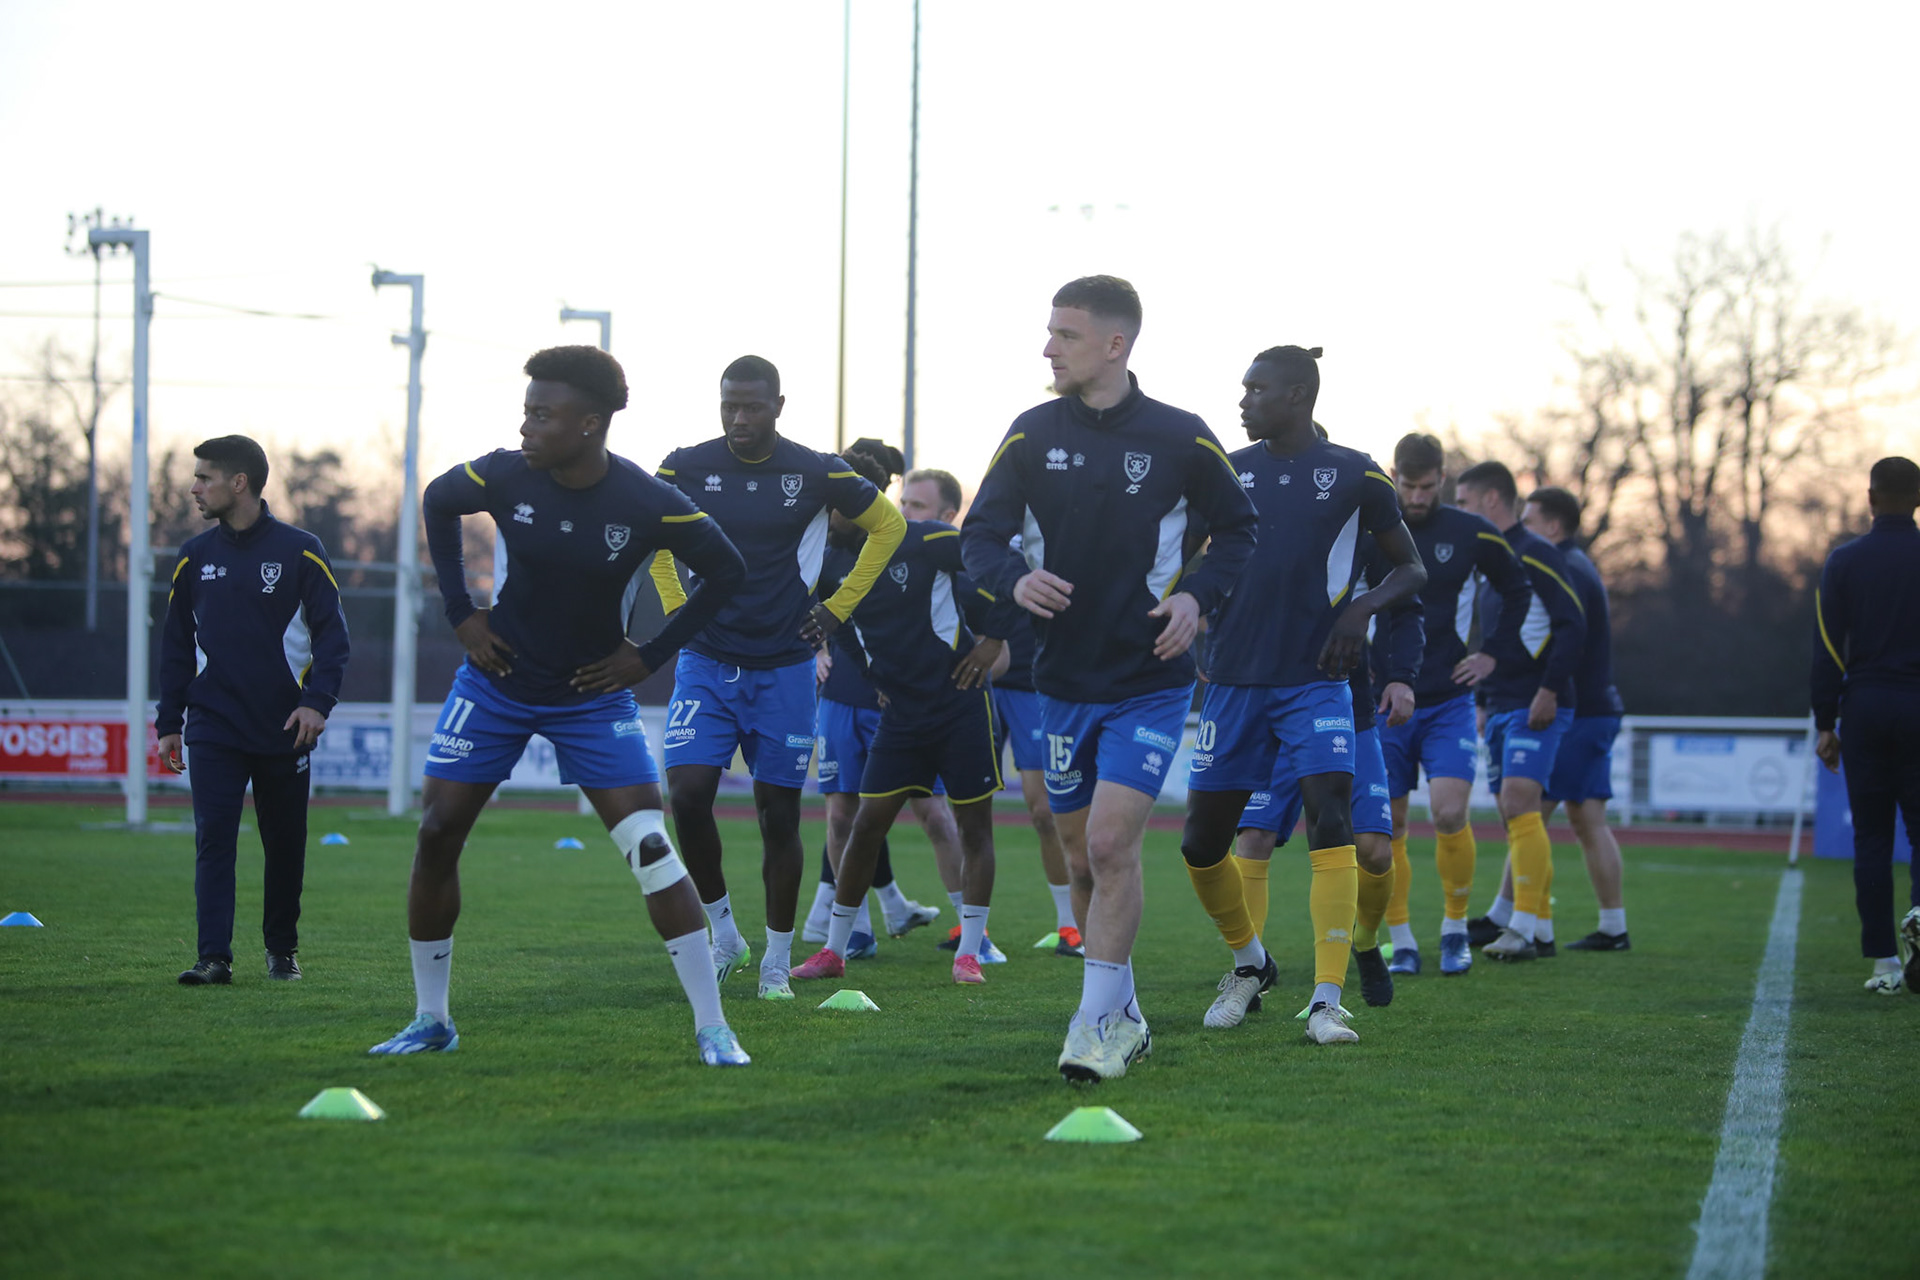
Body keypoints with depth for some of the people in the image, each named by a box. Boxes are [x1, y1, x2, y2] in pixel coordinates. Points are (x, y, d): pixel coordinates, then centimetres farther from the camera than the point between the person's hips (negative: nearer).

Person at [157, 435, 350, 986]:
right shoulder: (195, 557, 8)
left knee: (285, 845, 7)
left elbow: (331, 632, -1)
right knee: (214, 837, -11)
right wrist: (169, 723, 9)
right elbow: (176, 644, 14)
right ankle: (214, 957, -13)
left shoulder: (299, 550, -1)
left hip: (283, 730, -1)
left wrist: (317, 701, -14)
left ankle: (281, 949, 23)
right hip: (213, 728, 1)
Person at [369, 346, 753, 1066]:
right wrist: (460, 612, 2)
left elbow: (726, 572, -4)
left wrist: (650, 656, -7)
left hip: (593, 698, -2)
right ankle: (430, 1021, 15)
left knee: (652, 851, -13)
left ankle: (712, 1029, -6)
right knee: (436, 836, -1)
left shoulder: (649, 505, -19)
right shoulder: (505, 476, -14)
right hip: (496, 683, 2)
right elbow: (438, 504, 9)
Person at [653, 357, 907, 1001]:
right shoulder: (686, 469, -3)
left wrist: (838, 607, 5)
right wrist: (677, 611, 9)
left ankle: (777, 963, 14)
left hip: (783, 669, -1)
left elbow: (889, 525, 10)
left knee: (779, 813, 2)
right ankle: (723, 933, 4)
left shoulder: (817, 472, -6)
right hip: (706, 659, 1)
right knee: (687, 792, -15)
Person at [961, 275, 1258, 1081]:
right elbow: (978, 537, 1)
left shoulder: (1179, 439, -5)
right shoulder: (1031, 436, 0)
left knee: (1112, 842, -16)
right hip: (1063, 679, 4)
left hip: (1150, 682, -4)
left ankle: (1097, 1025, -8)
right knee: (1081, 858, 10)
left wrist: (1197, 595, -9)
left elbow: (1237, 529, 8)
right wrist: (1015, 578, -21)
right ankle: (1124, 1016, 26)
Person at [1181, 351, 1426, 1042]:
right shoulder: (1229, 472, 7)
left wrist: (1362, 608, -9)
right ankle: (1249, 961, 31)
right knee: (1202, 843, 4)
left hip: (1315, 681, -3)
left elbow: (1410, 567, 9)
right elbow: (1195, 563, 17)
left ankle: (1327, 1002, -18)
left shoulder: (1353, 474, 1)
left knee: (1330, 817, -20)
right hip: (1234, 680, 3)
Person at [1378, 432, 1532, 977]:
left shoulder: (1473, 534, 0)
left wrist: (1492, 651, 7)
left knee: (1449, 812, -15)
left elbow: (1518, 591, 16)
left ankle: (1455, 927, 4)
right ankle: (1402, 943, 10)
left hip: (1450, 702, -1)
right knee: (1386, 826, 0)